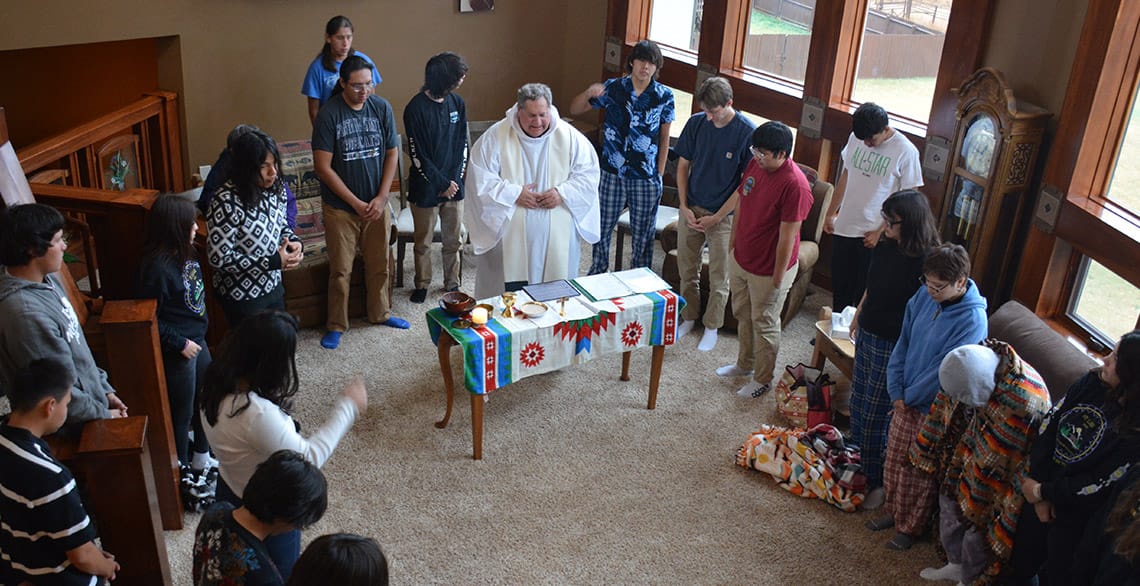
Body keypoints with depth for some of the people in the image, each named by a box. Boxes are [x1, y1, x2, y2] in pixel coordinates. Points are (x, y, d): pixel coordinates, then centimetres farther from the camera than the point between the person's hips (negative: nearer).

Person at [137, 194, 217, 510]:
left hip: (197, 340, 9)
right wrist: (180, 344, -19)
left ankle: (201, 460, 43)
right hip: (177, 350, -9)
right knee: (182, 412, 7)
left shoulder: (184, 253, 0)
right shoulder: (157, 267, -27)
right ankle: (184, 478, 26)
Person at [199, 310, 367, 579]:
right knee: (281, 575, 21)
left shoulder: (219, 386, -14)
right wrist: (348, 407, -24)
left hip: (231, 494, 8)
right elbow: (308, 458, -30)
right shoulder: (258, 413, -40)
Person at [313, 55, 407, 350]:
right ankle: (336, 325, 22)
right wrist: (356, 203, -15)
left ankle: (380, 313, 37)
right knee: (340, 270, 6)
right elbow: (323, 167, -15)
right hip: (340, 207, -3)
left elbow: (392, 153, 2)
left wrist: (381, 198, -7)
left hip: (377, 204, 4)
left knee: (379, 264, 16)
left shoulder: (382, 108, -3)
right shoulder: (329, 114, -15)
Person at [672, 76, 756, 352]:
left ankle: (711, 327, 25)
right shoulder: (696, 123, -4)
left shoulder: (747, 132, -16)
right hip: (691, 209, 4)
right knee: (687, 270, 14)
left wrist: (716, 217, -12)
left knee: (718, 278, 8)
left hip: (724, 215, -3)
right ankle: (688, 319, 33)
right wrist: (685, 208, -4)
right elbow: (683, 166, 5)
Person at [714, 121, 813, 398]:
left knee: (764, 324, 10)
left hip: (768, 270, -8)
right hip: (741, 259, 8)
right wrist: (732, 245, 15)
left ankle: (763, 379, 29)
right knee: (743, 315, 24)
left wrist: (777, 280, -19)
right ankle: (745, 364, 45)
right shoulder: (755, 165, -4)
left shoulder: (795, 185, -28)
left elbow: (787, 237, -24)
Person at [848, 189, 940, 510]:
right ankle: (860, 458, 43)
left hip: (892, 346, -7)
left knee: (875, 415, 5)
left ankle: (877, 481, 23)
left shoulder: (925, 262, -26)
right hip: (868, 334, 8)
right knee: (859, 403, 21)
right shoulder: (885, 246, -3)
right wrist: (858, 317, 21)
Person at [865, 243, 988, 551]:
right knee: (894, 460, 21)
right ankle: (894, 511, 44)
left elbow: (943, 370, -23)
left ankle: (910, 527, 33)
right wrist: (896, 390, -3)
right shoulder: (924, 296, -6)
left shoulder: (972, 320, -26)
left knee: (918, 472, 12)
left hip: (933, 408, -6)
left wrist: (908, 397, -11)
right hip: (905, 399, 6)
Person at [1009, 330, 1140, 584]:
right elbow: (1048, 424, -8)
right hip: (1041, 494, 5)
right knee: (1022, 563, 22)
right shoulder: (1092, 383, -10)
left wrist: (1042, 492, -13)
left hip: (1075, 515, -4)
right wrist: (1039, 493, -11)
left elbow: (1097, 485, -23)